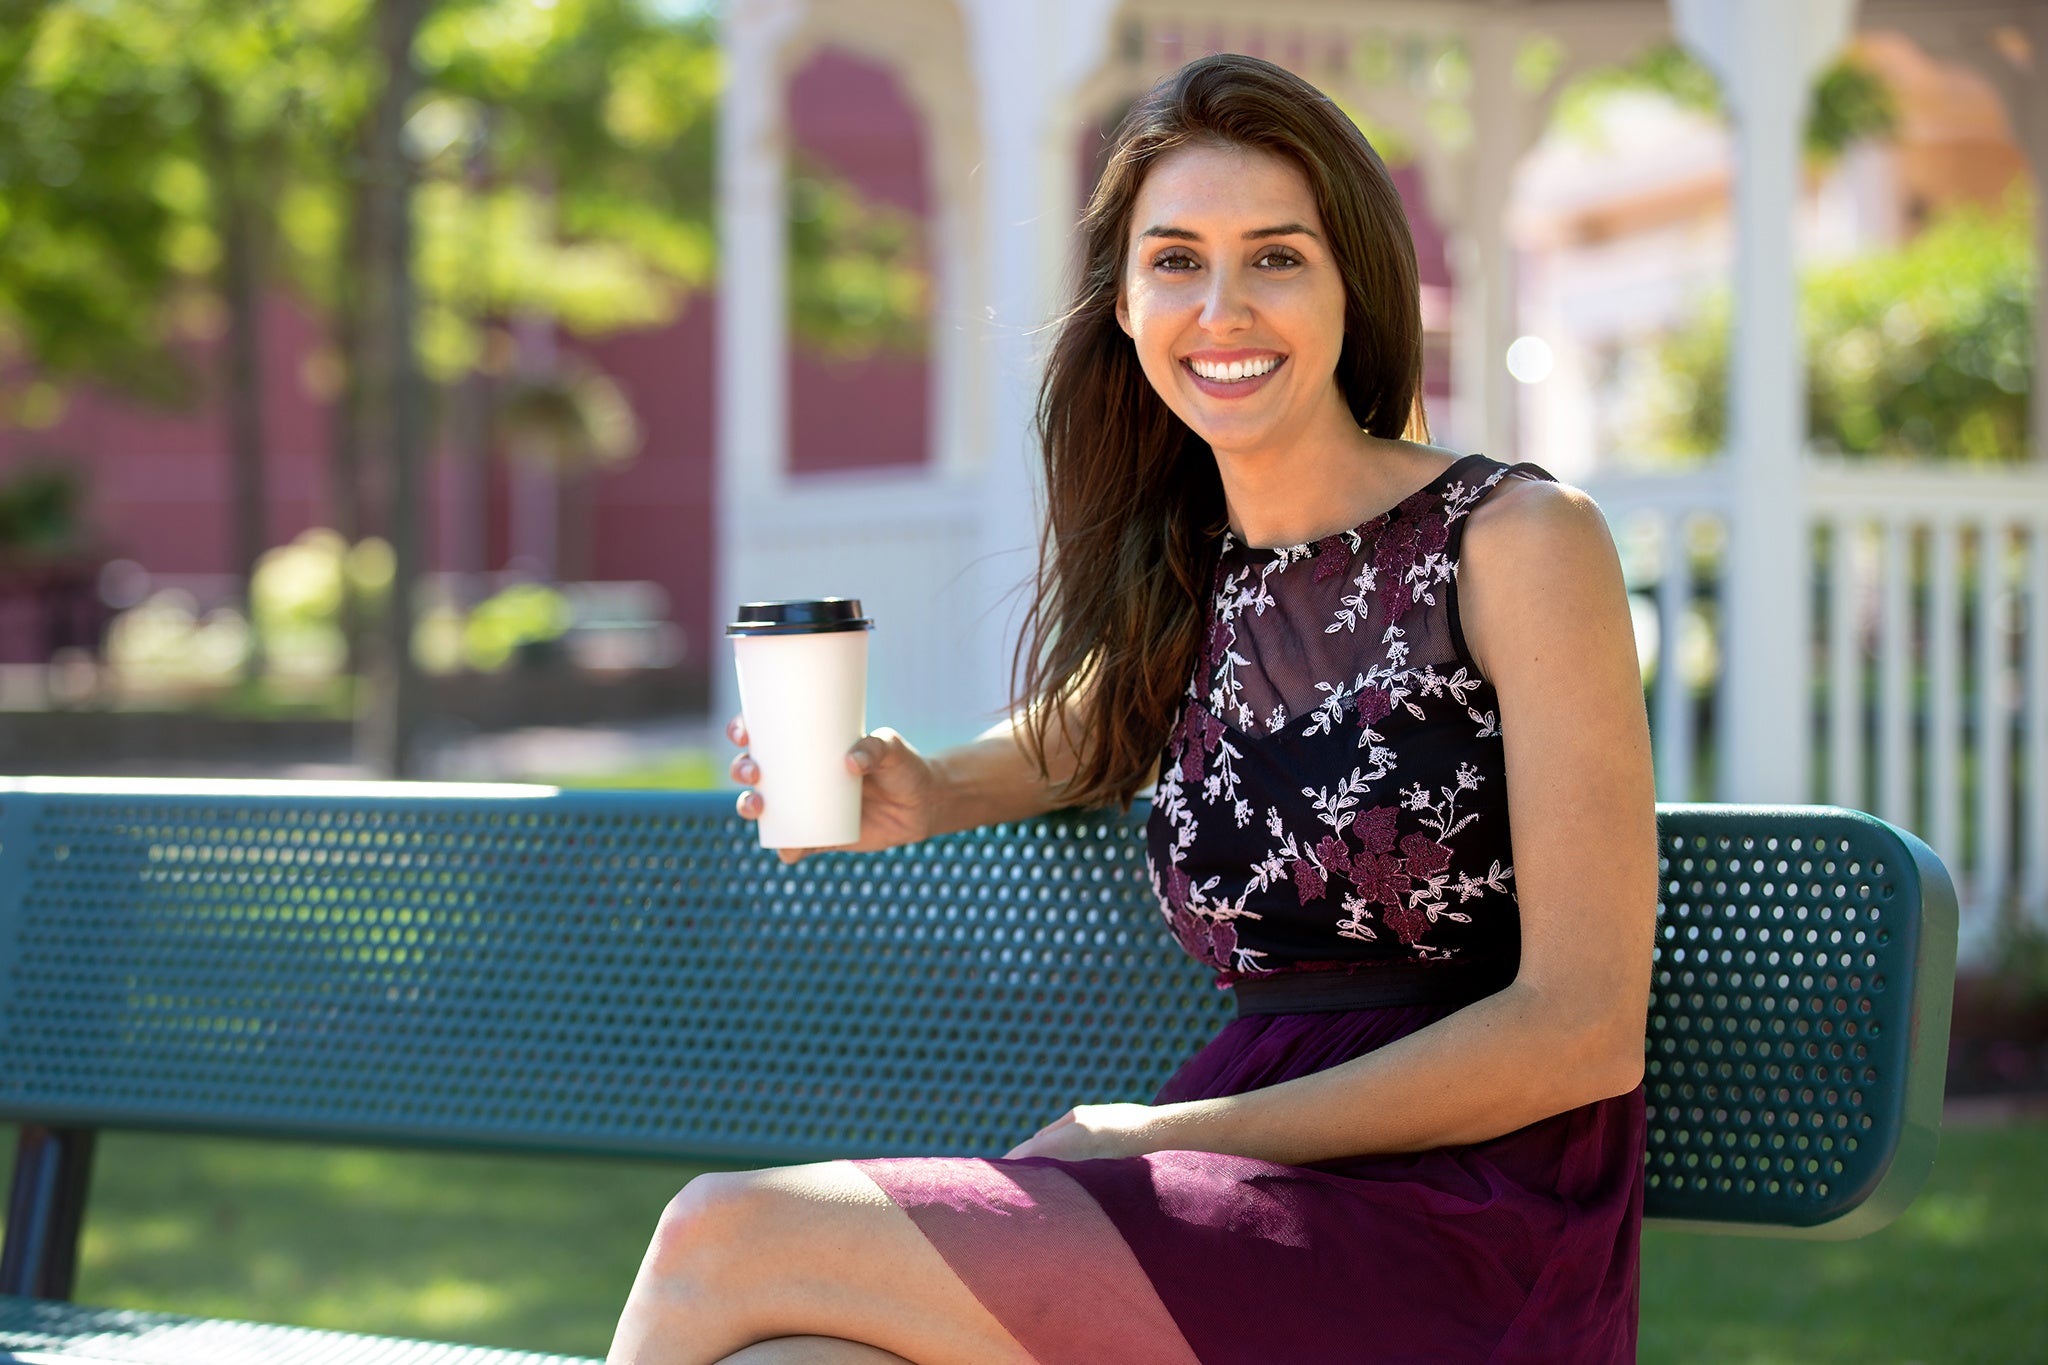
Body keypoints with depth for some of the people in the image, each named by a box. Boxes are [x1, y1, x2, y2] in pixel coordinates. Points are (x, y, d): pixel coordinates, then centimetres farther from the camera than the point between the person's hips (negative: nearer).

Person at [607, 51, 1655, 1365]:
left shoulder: (1518, 542, -3)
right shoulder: (1187, 587, 15)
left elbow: (1583, 1034, -8)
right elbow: (1079, 741, 38)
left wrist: (1172, 1133, -9)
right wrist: (927, 797, 14)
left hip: (1459, 1231, -5)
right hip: (1258, 1224, 5)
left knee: (729, 1238, -18)